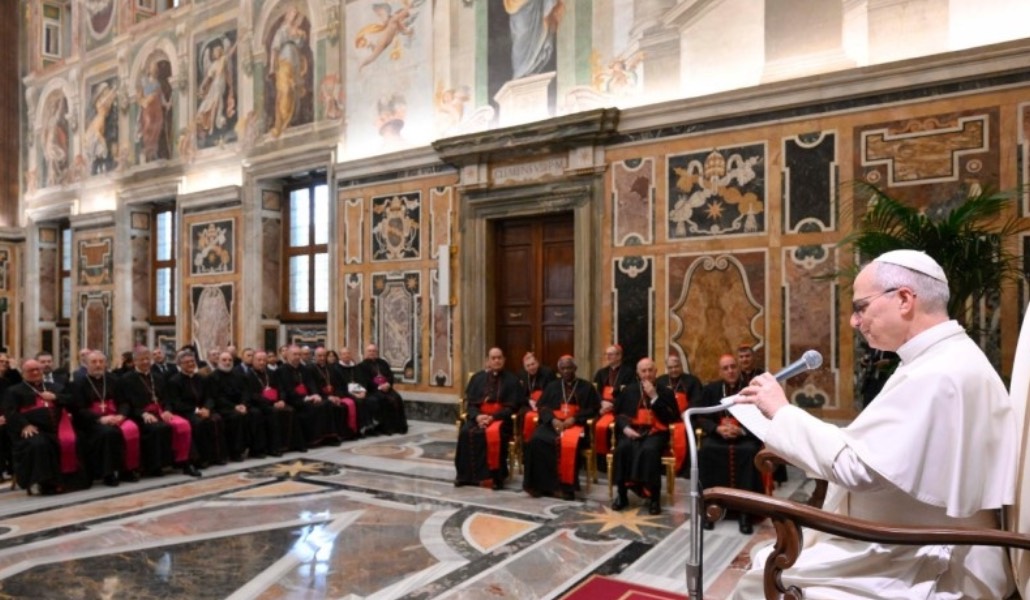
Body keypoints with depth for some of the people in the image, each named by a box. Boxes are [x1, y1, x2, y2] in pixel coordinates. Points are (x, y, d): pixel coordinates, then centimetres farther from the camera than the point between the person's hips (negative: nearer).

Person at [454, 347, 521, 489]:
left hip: (500, 418, -3)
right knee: (466, 432, -28)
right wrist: (477, 416, -13)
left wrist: (493, 417, -16)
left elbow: (511, 407, -1)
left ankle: (493, 476, -25)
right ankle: (466, 475, -19)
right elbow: (470, 402, 8)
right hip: (478, 416, 3)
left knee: (493, 434, -35)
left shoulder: (511, 380, 5)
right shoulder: (477, 378, 14)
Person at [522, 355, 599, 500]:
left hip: (576, 424, -2)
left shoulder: (586, 387, 13)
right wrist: (552, 419, -9)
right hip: (553, 423, 3)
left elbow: (593, 409, 4)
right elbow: (542, 406, 12)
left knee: (569, 444, -37)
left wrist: (574, 418, -11)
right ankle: (541, 484, -25)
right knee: (536, 441, -30)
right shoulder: (552, 386, 21)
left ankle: (567, 486, -27)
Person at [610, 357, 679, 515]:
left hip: (656, 432, -2)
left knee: (650, 449, -35)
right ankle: (622, 494, -15)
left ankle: (654, 497, -23)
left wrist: (654, 398, -9)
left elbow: (672, 418, -3)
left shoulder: (666, 392, 10)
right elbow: (619, 414, 12)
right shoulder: (629, 390, 16)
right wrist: (625, 427, -10)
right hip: (632, 430, 2)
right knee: (623, 447, -30)